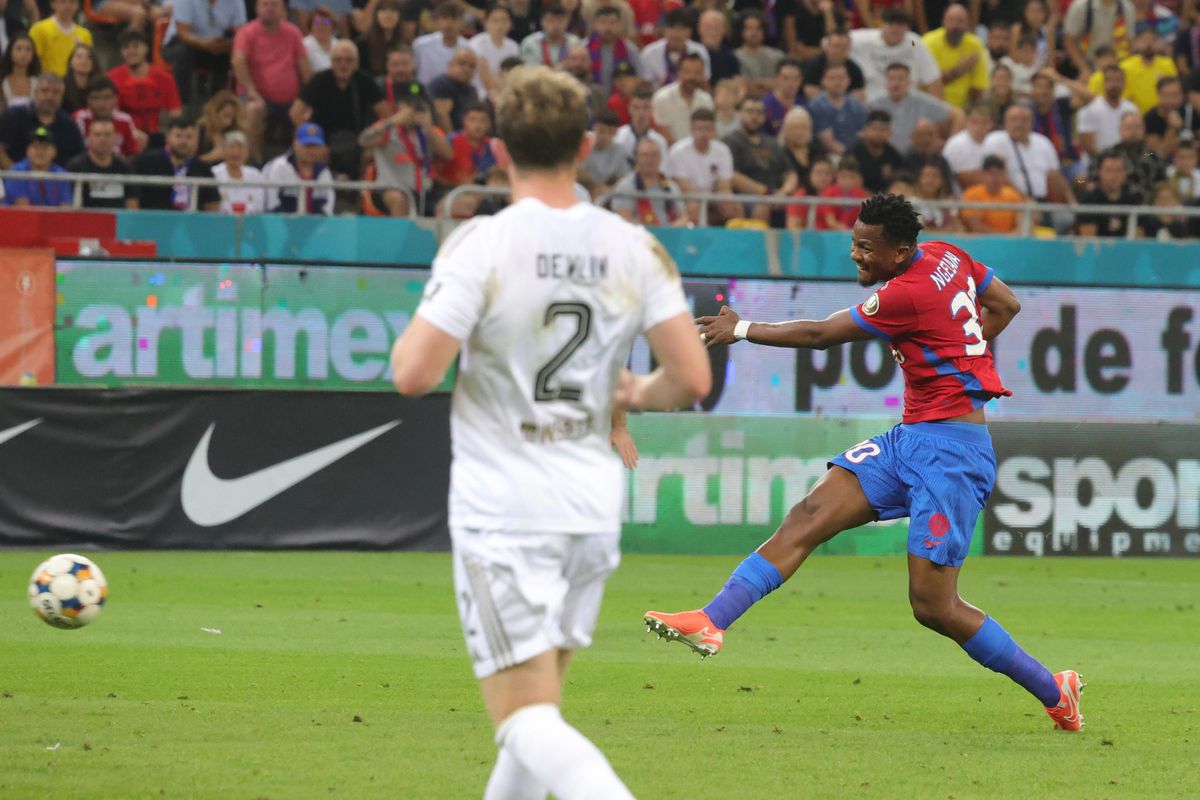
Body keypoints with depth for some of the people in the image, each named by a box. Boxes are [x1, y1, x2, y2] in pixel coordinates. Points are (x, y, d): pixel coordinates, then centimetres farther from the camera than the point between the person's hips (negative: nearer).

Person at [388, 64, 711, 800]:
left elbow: (414, 373, -16)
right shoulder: (634, 249, 0)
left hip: (502, 511, -5)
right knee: (539, 701, 20)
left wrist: (411, 336, 6)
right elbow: (693, 379, -2)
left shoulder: (481, 245, -13)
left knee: (528, 719, -7)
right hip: (593, 509, 5)